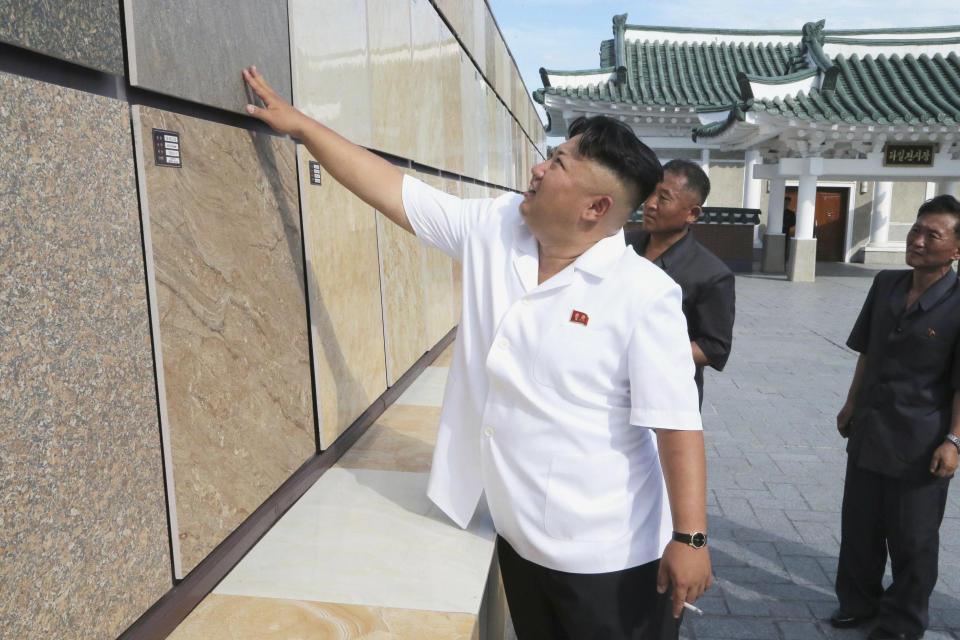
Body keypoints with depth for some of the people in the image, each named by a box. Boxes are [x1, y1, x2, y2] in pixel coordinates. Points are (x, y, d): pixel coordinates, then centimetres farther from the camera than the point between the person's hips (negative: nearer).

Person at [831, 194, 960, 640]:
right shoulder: (886, 285, 2)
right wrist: (852, 404, 14)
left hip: (921, 444, -5)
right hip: (867, 432, 6)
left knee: (911, 539, 11)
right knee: (859, 525, 18)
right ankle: (858, 602, 39)